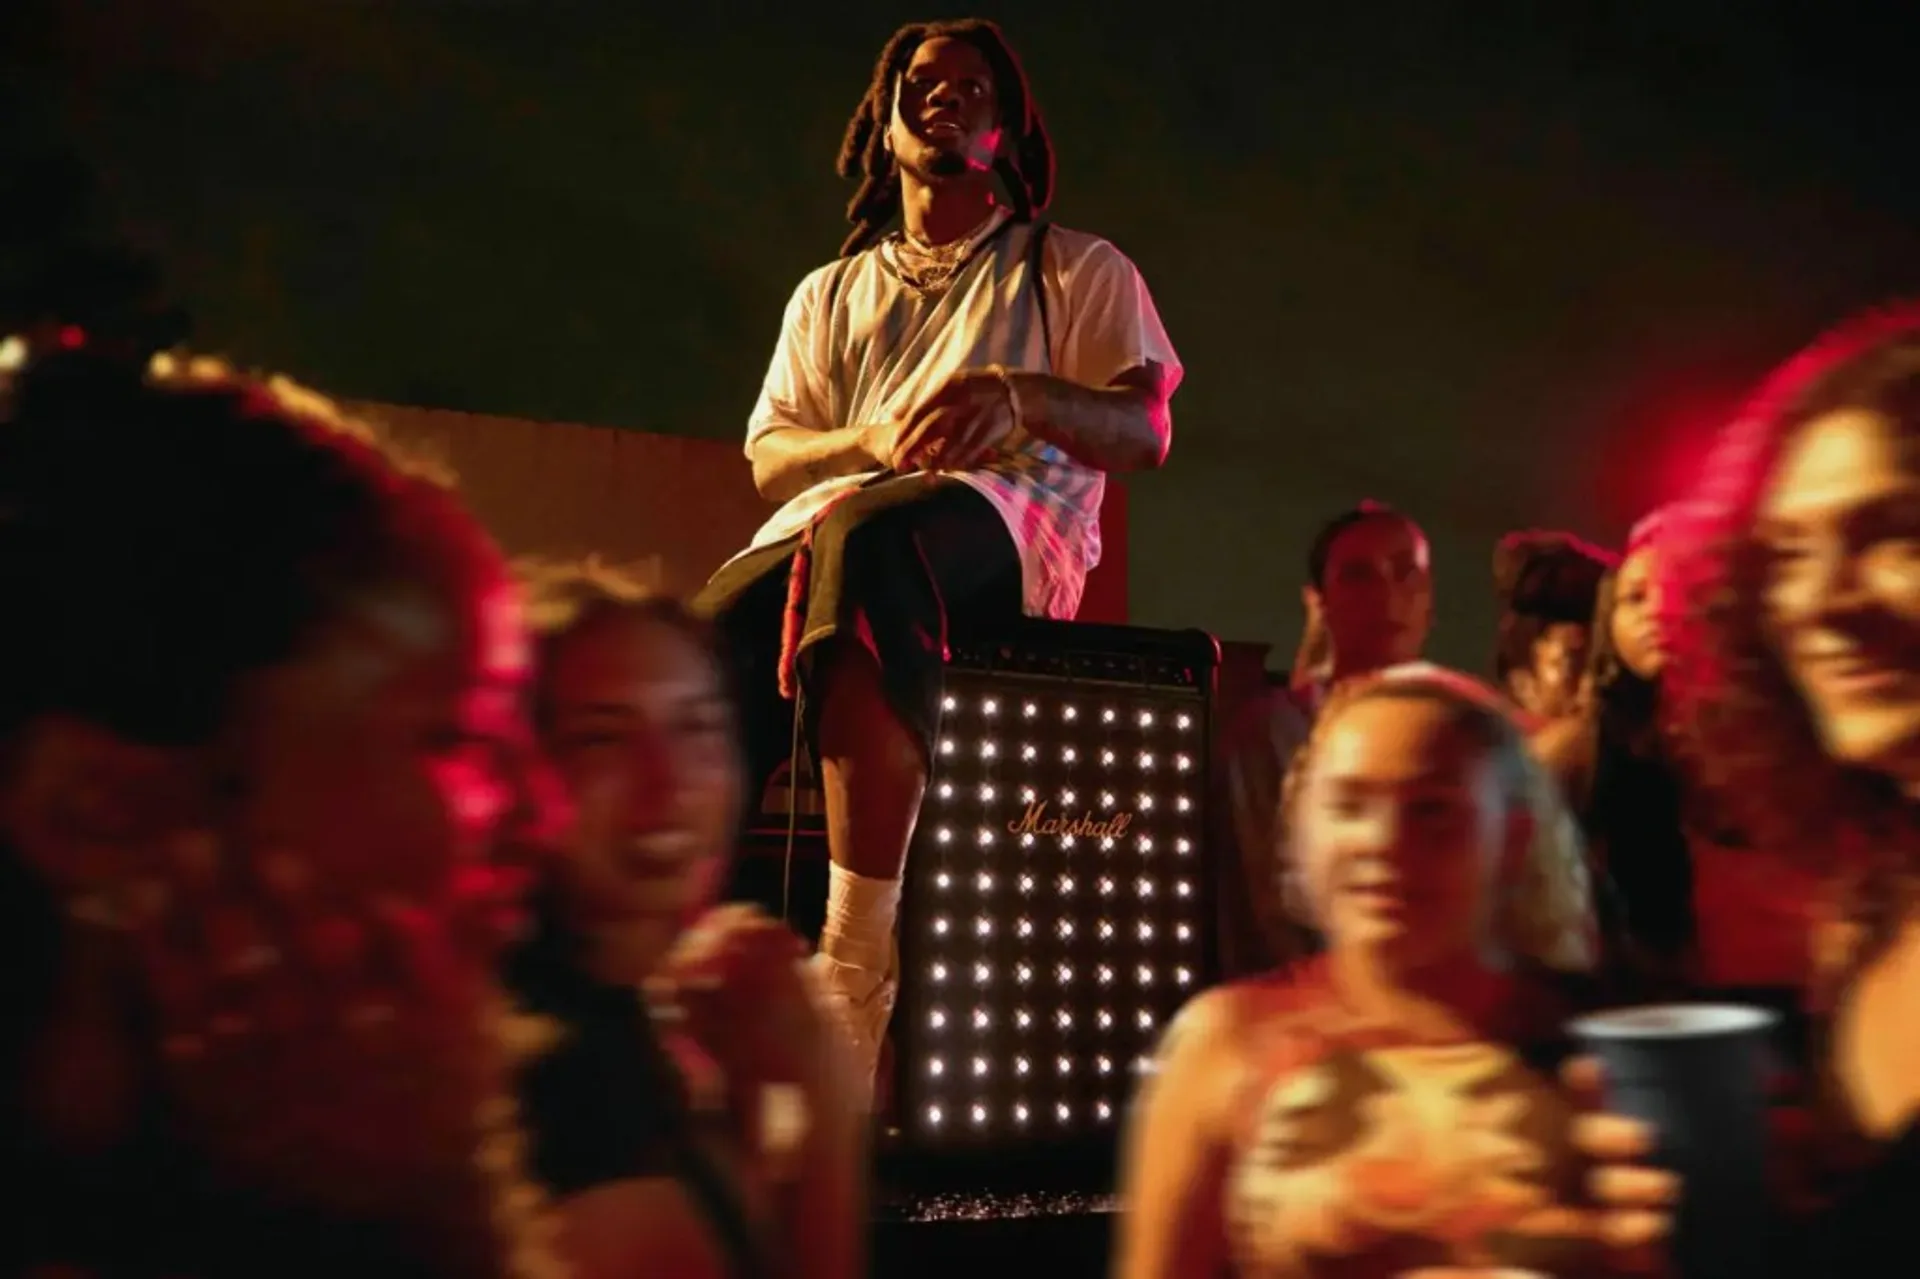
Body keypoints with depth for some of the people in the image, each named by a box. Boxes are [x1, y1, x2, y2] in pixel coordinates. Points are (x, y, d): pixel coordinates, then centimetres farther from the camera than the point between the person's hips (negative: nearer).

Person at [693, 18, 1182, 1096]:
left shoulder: (1082, 270, 23)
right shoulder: (832, 292, 32)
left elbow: (1147, 432, 8)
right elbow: (770, 455, 20)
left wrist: (1021, 396, -13)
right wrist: (870, 439, -4)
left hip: (1006, 519, -3)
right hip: (830, 516, 4)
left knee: (867, 542, -41)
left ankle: (860, 969, -45)